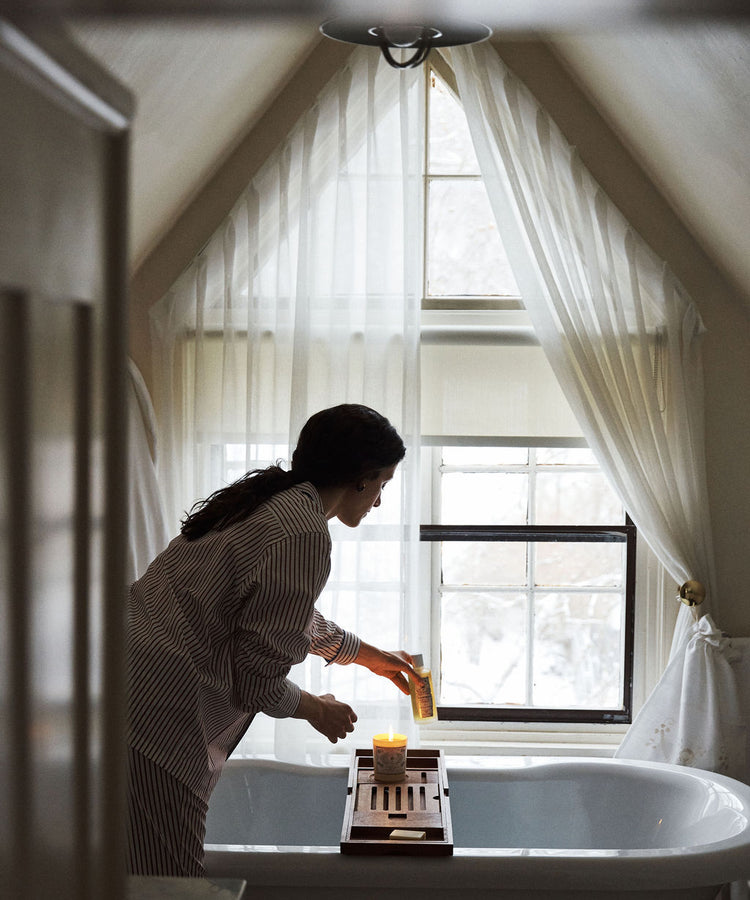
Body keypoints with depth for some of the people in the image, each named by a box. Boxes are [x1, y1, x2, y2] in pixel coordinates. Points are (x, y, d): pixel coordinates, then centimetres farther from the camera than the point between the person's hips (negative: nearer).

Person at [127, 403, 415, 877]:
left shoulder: (263, 501, 15)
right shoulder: (304, 534, -16)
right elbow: (256, 680, -16)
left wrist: (368, 653, 46)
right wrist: (314, 708, 6)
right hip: (153, 726, -10)